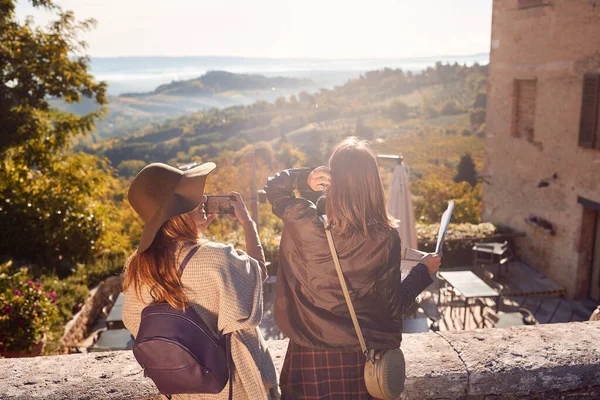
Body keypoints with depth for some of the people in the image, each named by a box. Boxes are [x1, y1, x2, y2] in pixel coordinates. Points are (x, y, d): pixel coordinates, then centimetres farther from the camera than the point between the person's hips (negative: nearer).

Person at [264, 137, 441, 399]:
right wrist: (424, 270, 7)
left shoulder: (302, 222, -16)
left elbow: (273, 187, 6)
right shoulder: (384, 239, -18)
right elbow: (393, 307, -7)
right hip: (361, 357, 0)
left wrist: (304, 179, -13)